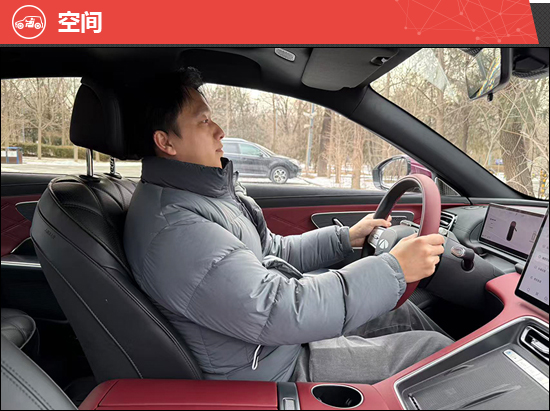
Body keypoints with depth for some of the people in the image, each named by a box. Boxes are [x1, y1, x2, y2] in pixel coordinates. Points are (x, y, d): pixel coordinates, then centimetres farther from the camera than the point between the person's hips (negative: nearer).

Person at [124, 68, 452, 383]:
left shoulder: (217, 190, 5)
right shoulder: (170, 228, -29)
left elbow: (272, 252, 15)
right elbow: (277, 312, -33)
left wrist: (347, 237, 10)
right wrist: (394, 269, -27)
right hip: (273, 370, -9)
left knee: (406, 314, 14)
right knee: (432, 349, -3)